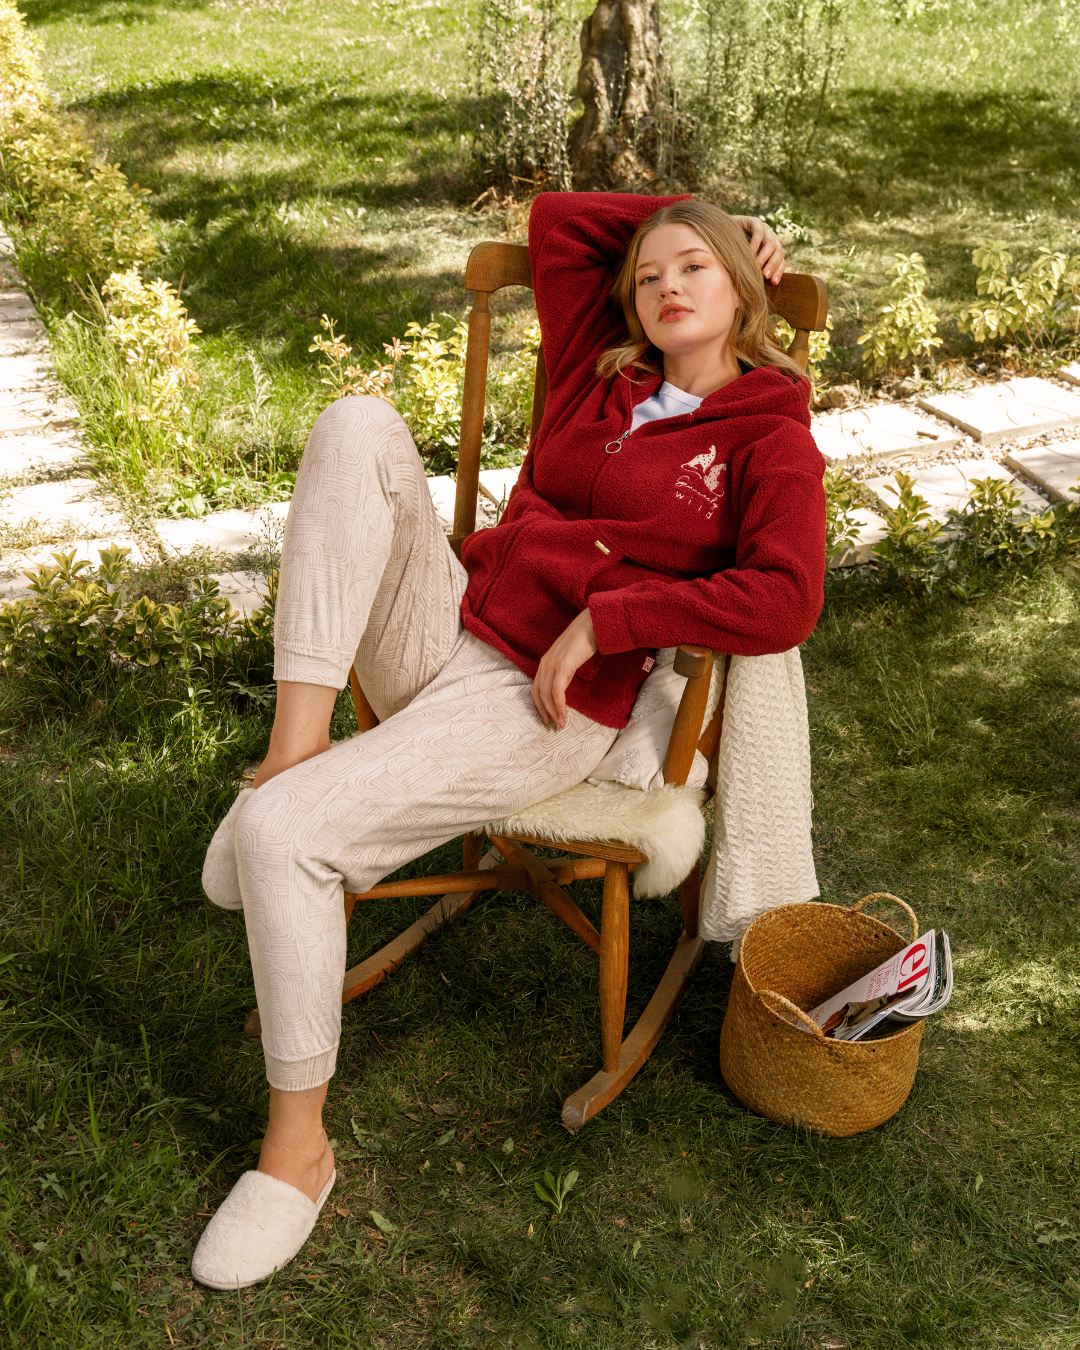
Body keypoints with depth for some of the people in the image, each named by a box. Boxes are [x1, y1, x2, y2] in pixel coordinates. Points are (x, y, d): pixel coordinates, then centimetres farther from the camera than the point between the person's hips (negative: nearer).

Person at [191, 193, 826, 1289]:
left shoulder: (770, 438, 0)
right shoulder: (600, 373, 16)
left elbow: (783, 600, -17)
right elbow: (554, 218, 25)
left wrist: (600, 619, -18)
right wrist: (687, 209, 22)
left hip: (541, 705, -6)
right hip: (436, 628, 6)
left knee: (281, 834, -24)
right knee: (358, 425, -18)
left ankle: (297, 1147, -3)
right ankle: (296, 742, -22)